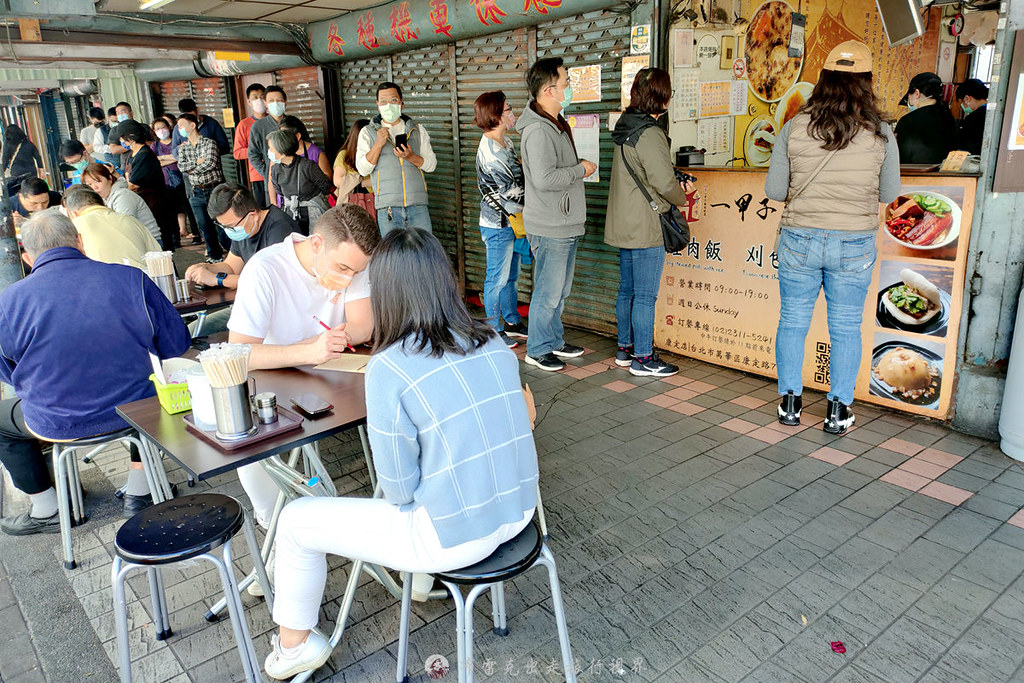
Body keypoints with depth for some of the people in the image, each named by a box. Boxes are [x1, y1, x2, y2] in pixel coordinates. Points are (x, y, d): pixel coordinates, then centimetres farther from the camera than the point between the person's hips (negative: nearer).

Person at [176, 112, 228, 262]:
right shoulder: (182, 147, 12)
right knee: (205, 227, 8)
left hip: (215, 189, -5)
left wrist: (191, 169, -8)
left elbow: (211, 163, -19)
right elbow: (181, 166, -2)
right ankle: (214, 256, 20)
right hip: (196, 193, 5)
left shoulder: (209, 143, -4)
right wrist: (197, 162, -13)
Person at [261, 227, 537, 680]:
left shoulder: (388, 368, -20)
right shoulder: (494, 344, -2)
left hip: (454, 538, -6)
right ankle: (420, 577, 52)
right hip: (518, 512, 7)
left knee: (295, 522, 13)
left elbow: (399, 489, -14)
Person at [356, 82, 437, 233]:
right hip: (387, 208, -1)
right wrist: (378, 144, -11)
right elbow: (362, 169, 1)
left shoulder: (417, 130, 15)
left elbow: (431, 164, 8)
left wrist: (410, 157, -10)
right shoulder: (368, 132, 10)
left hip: (417, 205, 1)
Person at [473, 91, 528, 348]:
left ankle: (512, 322, 30)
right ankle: (494, 329, 14)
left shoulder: (506, 142, 10)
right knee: (498, 278, 2)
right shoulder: (490, 151, -20)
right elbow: (511, 190, -19)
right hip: (498, 224, -9)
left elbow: (519, 177, 16)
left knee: (511, 275, 18)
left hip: (511, 221, 9)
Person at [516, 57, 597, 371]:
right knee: (548, 292, -1)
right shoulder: (538, 130, -19)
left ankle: (554, 342, 31)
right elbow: (544, 178, -29)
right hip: (550, 228, -10)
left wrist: (579, 169, 13)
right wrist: (581, 169, -17)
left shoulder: (556, 123, 15)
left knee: (560, 290, 18)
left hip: (566, 225, 10)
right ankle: (538, 349, 13)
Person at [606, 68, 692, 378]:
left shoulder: (625, 128, 11)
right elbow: (664, 182, -20)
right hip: (646, 228, -9)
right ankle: (643, 358, 6)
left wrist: (675, 183, 9)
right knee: (645, 295, -2)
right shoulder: (650, 134, -17)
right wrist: (682, 197, 0)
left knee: (627, 290, 16)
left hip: (623, 225, 9)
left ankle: (625, 349, 26)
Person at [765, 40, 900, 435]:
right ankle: (838, 411, 19)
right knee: (846, 328, 11)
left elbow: (774, 191, -3)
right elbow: (889, 195, 2)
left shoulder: (794, 129, -6)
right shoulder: (880, 134, -6)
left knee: (792, 322, 12)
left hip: (799, 240, 0)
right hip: (855, 245, 0)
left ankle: (789, 403, 21)